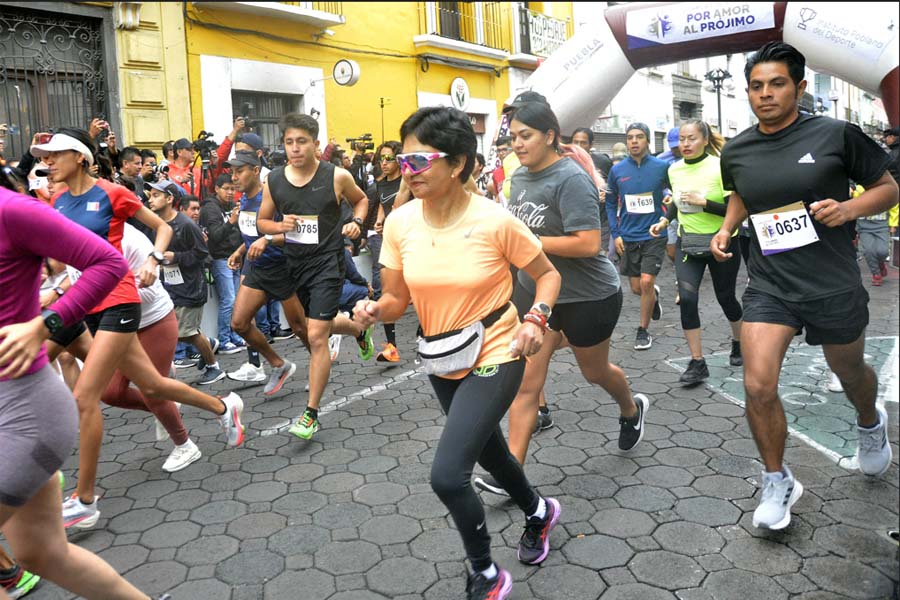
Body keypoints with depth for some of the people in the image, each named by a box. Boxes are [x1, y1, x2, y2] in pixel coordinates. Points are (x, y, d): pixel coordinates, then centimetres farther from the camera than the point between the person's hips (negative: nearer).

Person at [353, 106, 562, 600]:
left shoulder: (495, 220, -20)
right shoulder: (400, 222, -8)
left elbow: (547, 274, -5)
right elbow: (397, 300, 0)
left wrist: (536, 319, -22)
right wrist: (374, 310, -22)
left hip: (495, 357, -6)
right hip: (442, 361, 6)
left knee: (447, 475, -16)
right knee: (488, 451, 25)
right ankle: (539, 512, 57)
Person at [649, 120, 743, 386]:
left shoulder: (720, 168, -15)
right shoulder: (674, 170, 1)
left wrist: (703, 202, -25)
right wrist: (665, 221, 5)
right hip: (687, 242, 4)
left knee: (725, 296, 10)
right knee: (687, 298, -11)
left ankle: (739, 344, 40)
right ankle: (697, 362, -2)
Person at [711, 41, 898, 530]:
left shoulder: (836, 135, -9)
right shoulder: (736, 150, 2)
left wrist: (848, 208, -18)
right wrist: (726, 229, 5)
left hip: (833, 286, -1)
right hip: (769, 285, 2)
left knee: (851, 374, 21)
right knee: (758, 386, -11)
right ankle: (778, 482, 12)